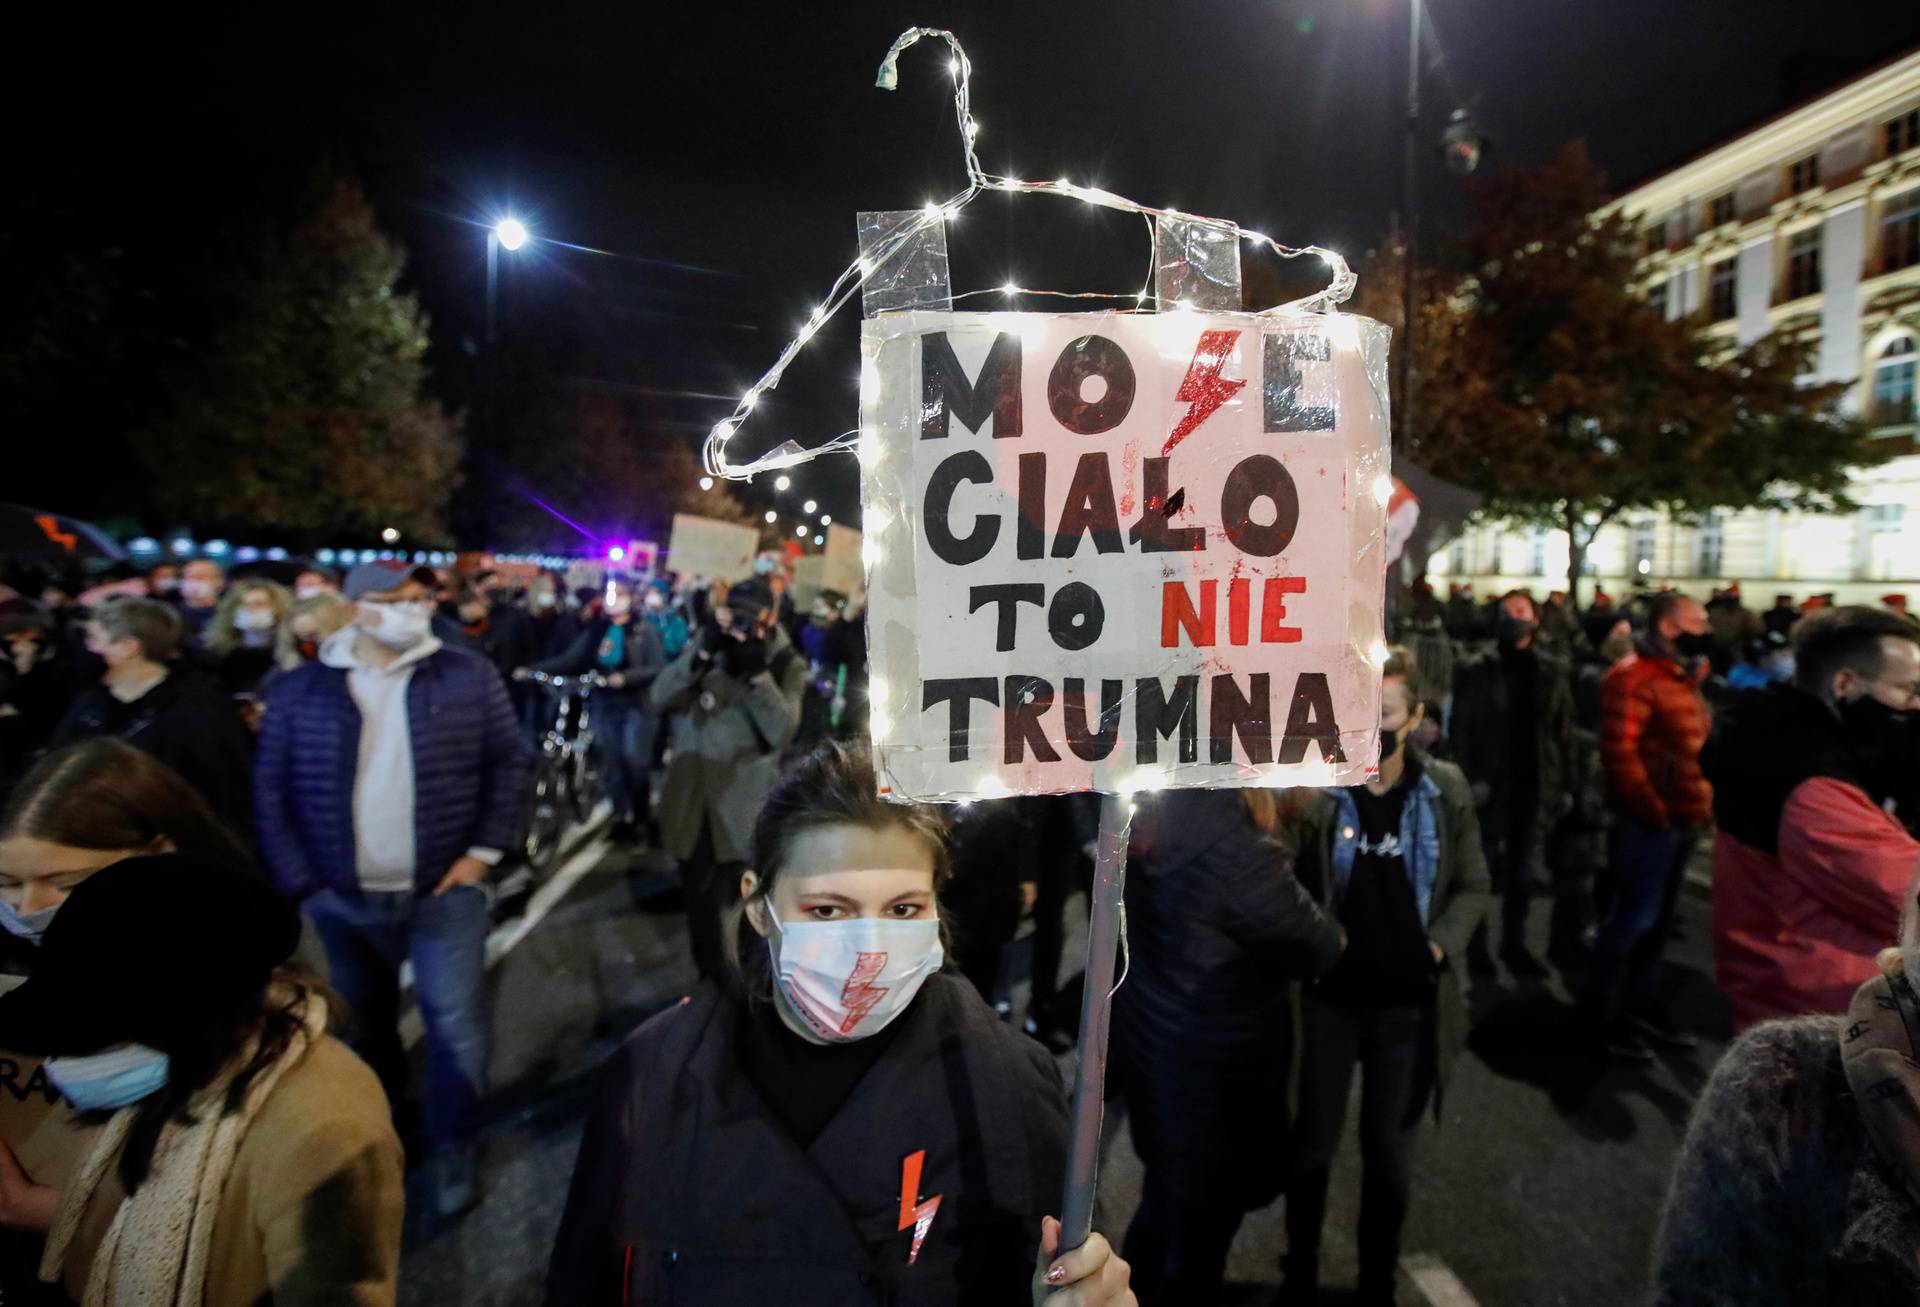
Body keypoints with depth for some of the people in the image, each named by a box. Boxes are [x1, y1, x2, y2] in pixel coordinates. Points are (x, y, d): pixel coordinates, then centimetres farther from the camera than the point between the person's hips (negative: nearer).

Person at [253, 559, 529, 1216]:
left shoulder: (469, 677, -5)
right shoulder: (299, 690, -3)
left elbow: (508, 762, -3)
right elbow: (271, 791, -1)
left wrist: (484, 849, -8)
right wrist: (301, 883, -4)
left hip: (445, 891, -1)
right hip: (344, 899, 2)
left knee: (456, 1023, 1)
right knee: (364, 1024, 21)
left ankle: (453, 1147, 22)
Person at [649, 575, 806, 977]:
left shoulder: (786, 665, -7)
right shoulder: (706, 647, 1)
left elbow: (781, 733, -20)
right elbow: (658, 699, -11)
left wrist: (757, 671, -27)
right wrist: (703, 653, -21)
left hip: (743, 807, -3)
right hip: (690, 798, 3)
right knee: (698, 896, 16)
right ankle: (708, 978, 37)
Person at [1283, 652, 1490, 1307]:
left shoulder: (1445, 790, -5)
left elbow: (1474, 887, 4)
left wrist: (1441, 945, -9)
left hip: (1409, 1003, 2)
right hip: (1328, 996, -2)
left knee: (1390, 1151, 19)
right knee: (1312, 1143, 15)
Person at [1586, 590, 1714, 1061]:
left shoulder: (1683, 676, 15)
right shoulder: (1634, 677, -16)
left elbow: (1695, 746, 21)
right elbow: (1618, 750, -23)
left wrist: (1701, 803, 11)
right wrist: (1651, 810, -20)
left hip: (1683, 819, 9)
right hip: (1649, 822, -9)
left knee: (1658, 918, 17)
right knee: (1634, 917, -3)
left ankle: (1642, 1005, 30)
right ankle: (1606, 1016, 9)